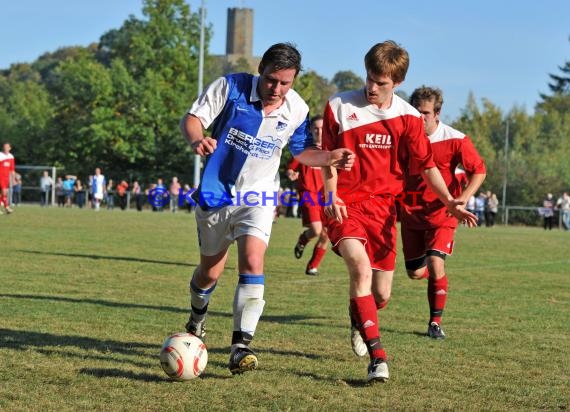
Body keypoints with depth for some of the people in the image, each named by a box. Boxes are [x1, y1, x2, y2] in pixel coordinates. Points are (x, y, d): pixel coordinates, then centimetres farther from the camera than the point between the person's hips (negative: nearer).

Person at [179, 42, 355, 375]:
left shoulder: (297, 110, -7)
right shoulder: (231, 86, -15)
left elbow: (302, 151, 9)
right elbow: (193, 118, -12)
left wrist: (332, 157, -10)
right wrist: (196, 139, -35)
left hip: (259, 196, 0)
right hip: (216, 194, 0)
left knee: (252, 262, -23)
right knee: (210, 271, 13)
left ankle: (241, 346, -23)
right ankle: (198, 317, 47)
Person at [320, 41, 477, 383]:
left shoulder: (408, 117, 2)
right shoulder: (340, 107, -3)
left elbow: (426, 165, 5)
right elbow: (329, 158, 3)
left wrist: (449, 201, -7)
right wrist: (331, 197, -11)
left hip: (383, 207, 3)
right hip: (346, 204, -3)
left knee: (381, 294, 5)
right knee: (361, 267, -28)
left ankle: (359, 322, 44)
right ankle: (378, 357, -30)